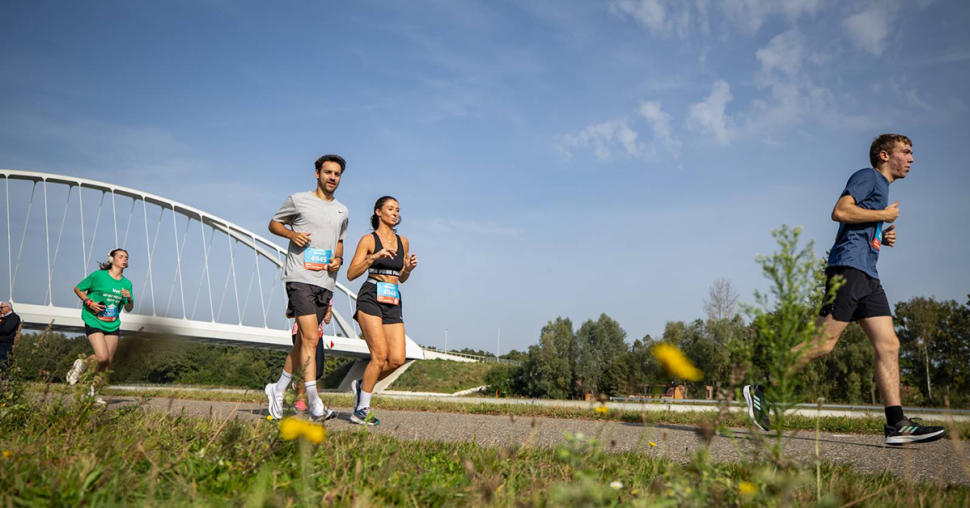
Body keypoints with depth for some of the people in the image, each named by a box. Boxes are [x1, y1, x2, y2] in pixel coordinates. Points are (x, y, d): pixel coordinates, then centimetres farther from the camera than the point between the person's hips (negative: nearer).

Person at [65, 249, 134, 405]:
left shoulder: (127, 283, 6)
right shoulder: (99, 275, -6)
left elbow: (128, 309, 9)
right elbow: (78, 289, 4)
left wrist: (129, 299, -12)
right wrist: (89, 303, -11)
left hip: (113, 326, 5)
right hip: (94, 322, -5)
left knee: (108, 362, 4)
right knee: (103, 357, -18)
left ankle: (91, 390, 24)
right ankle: (81, 364, 14)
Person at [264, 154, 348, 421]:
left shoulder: (342, 212, 17)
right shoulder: (298, 200, 4)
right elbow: (274, 224, 13)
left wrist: (338, 259, 6)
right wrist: (292, 233, -7)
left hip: (325, 281, 5)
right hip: (300, 277, -5)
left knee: (304, 340, 10)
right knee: (310, 338, -14)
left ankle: (278, 389, 27)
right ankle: (314, 403, -13)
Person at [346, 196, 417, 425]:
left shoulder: (403, 242, 16)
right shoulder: (368, 240, 2)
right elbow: (351, 274, -4)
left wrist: (409, 268, 2)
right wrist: (374, 256, -15)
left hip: (393, 303, 5)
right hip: (371, 298, -5)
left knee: (397, 359, -8)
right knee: (380, 355, -15)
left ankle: (362, 385, 17)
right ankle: (361, 410, -2)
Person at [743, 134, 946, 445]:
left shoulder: (881, 187, 29)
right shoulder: (867, 176, 2)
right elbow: (840, 212, -15)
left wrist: (882, 239, 14)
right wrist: (884, 215, -6)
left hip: (867, 276, 10)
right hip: (848, 268, -10)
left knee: (888, 345, 0)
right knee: (823, 343, -14)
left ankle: (896, 425, -3)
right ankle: (762, 392, -9)